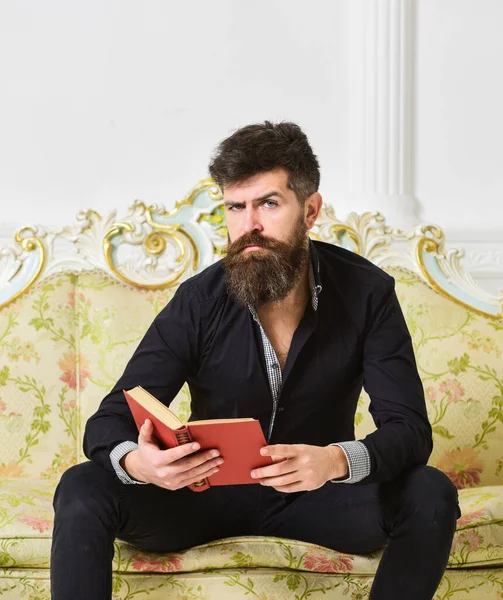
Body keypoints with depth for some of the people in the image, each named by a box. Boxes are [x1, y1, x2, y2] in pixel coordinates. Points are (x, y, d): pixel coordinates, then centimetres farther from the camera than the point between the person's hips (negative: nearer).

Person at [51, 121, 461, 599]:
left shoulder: (366, 293, -12)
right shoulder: (199, 301, -13)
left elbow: (410, 429, -16)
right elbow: (110, 420, -13)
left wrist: (336, 461, -40)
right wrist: (136, 462, -39)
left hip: (315, 495, 0)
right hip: (208, 490, 0)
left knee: (431, 494, -27)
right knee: (83, 488, -25)